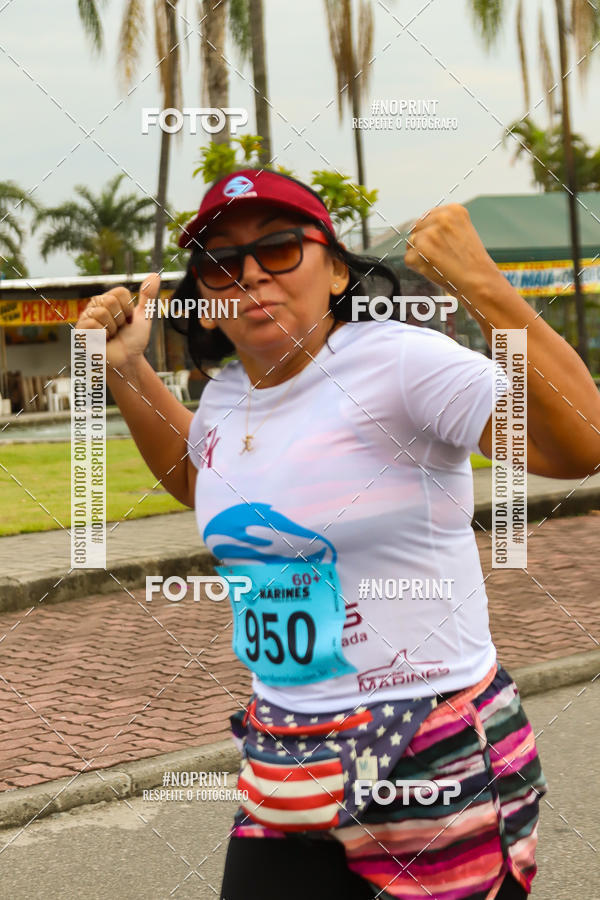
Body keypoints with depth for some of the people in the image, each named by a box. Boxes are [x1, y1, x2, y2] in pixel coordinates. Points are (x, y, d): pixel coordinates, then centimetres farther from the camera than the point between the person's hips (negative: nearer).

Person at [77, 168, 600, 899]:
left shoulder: (396, 364, -16)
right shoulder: (225, 398, 6)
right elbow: (196, 481, 31)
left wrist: (481, 286, -33)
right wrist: (126, 371, 16)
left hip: (439, 762, -6)